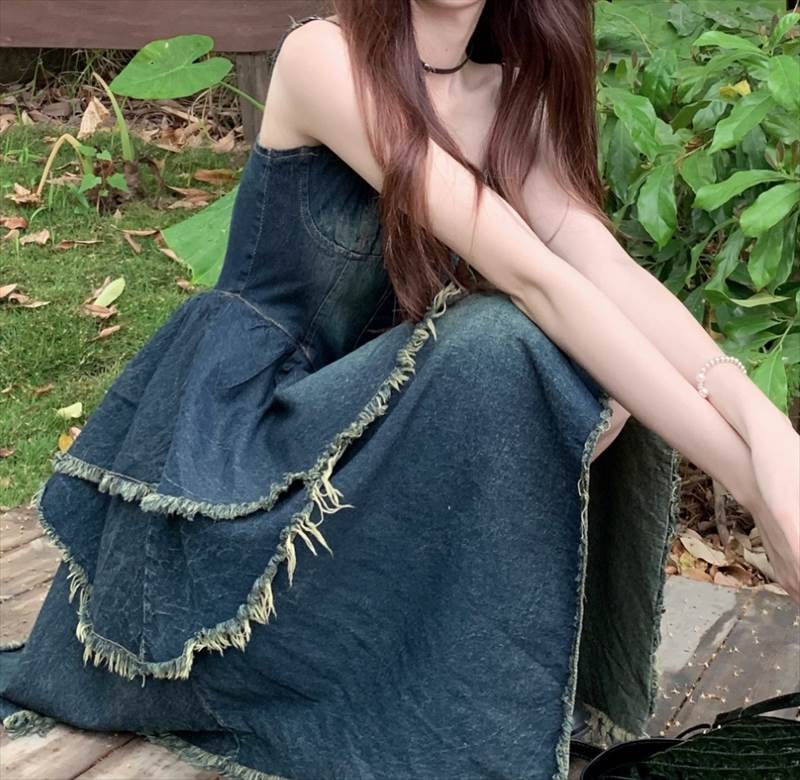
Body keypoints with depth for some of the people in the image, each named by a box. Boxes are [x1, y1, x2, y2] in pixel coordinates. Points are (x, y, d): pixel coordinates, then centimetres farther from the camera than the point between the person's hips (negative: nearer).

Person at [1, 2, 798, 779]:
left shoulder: (511, 96, 1)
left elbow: (606, 267, -16)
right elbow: (530, 277, -29)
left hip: (352, 406, 6)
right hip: (231, 416, -6)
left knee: (600, 384, -17)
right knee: (502, 348, -28)